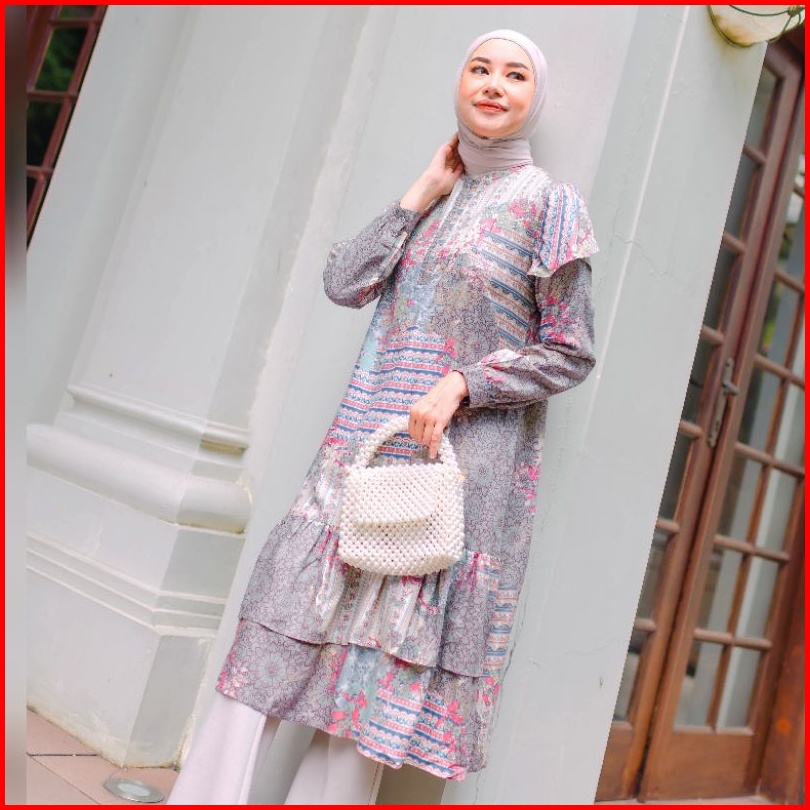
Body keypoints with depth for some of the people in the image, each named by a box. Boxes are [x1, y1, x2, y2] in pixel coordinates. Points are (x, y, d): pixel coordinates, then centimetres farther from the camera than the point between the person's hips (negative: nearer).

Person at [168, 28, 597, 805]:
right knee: (292, 610, 4)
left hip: (461, 455, -5)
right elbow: (343, 282, 5)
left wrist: (462, 383, -15)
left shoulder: (548, 204, 1)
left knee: (392, 652, 1)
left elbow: (570, 353, -3)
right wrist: (421, 195, 2)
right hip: (366, 442, 5)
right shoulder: (435, 196, 16)